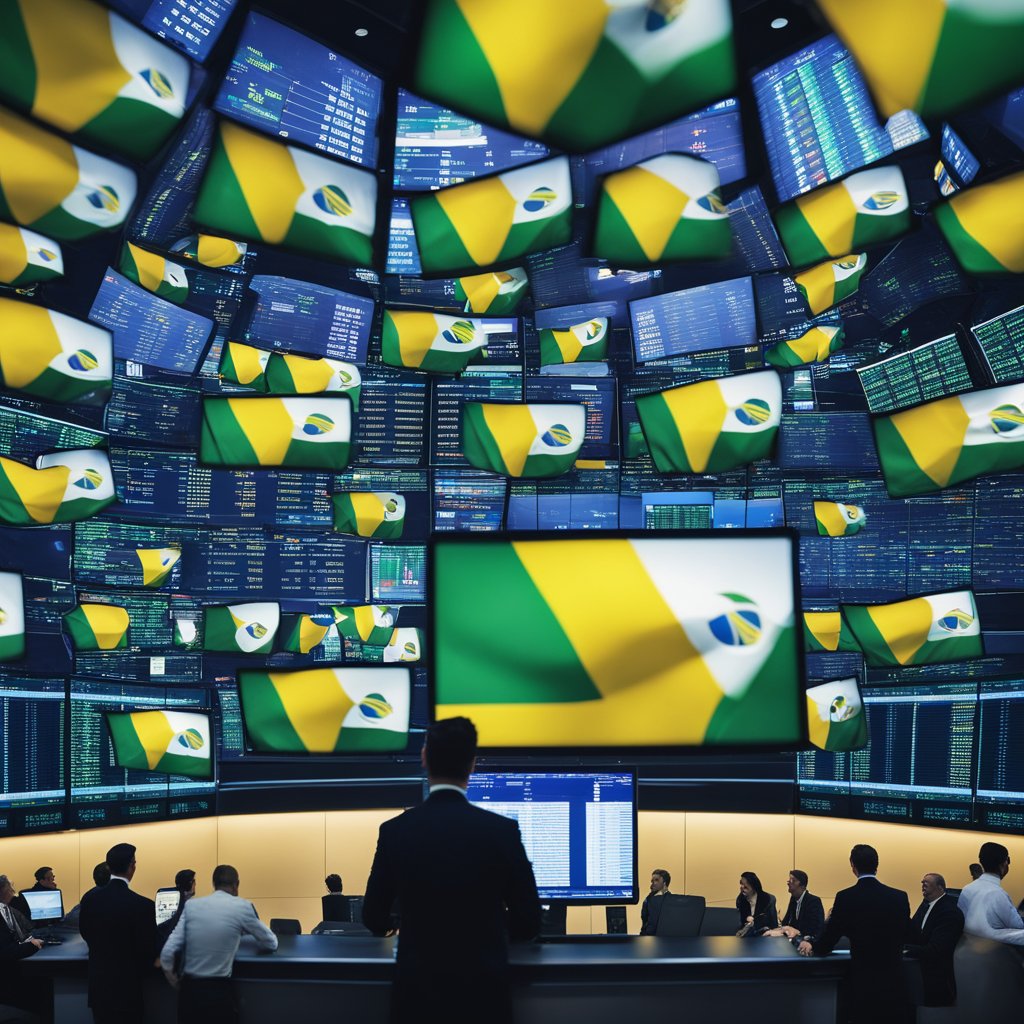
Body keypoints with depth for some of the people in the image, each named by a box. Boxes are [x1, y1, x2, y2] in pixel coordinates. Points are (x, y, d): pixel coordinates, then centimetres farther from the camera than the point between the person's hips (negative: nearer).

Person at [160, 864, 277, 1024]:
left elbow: (168, 951, -2)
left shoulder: (191, 905, 4)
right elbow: (271, 944, 9)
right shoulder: (242, 906, -3)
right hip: (220, 992, -3)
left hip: (189, 989, 3)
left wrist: (170, 973, 18)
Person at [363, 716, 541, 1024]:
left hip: (417, 994, 1)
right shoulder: (502, 830, -12)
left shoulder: (395, 831, -9)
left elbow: (374, 920, 2)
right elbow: (528, 924, -5)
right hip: (484, 996, -1)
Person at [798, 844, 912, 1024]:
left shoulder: (845, 898, -12)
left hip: (863, 981, -2)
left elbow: (826, 945, -5)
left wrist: (812, 946, 18)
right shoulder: (900, 897, -5)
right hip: (894, 979, 2)